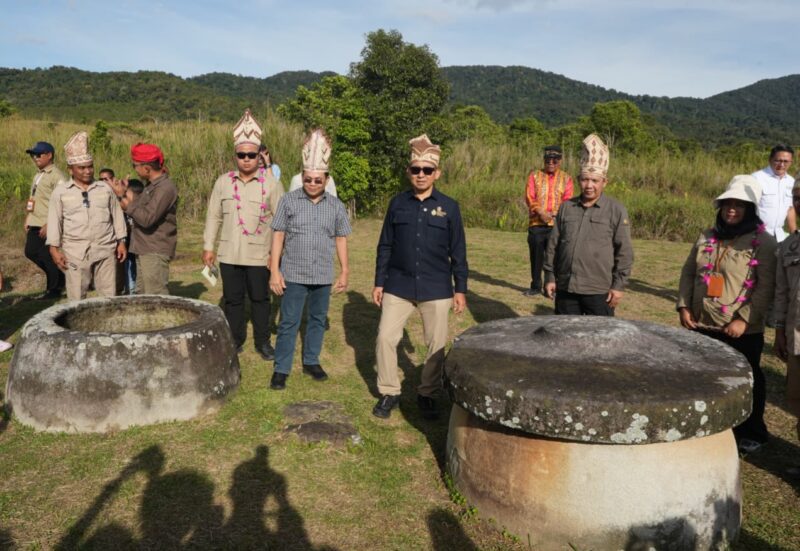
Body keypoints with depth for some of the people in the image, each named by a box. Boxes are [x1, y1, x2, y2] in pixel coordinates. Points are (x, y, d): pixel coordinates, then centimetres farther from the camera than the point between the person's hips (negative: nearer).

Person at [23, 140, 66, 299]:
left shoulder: (56, 176, -11)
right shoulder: (38, 176, 18)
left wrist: (48, 225, -22)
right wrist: (27, 220, 16)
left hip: (48, 226, -9)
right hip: (35, 225, 9)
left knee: (48, 256, -3)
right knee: (30, 252, 9)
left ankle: (54, 289, 10)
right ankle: (57, 277, 24)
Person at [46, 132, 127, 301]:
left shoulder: (105, 188, 7)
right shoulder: (60, 191, 3)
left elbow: (117, 216, 10)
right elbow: (54, 221, 3)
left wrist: (121, 242, 6)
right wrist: (54, 248, -4)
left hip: (105, 249, 1)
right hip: (75, 252, -1)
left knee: (109, 295, 5)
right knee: (76, 297, 3)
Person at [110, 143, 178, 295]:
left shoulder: (165, 188, -17)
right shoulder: (151, 186, 13)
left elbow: (146, 219, -23)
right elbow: (139, 211, 16)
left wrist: (123, 197, -16)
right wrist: (125, 193, 8)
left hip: (155, 252, -10)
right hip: (144, 251, 10)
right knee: (141, 293, 14)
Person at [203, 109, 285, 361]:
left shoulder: (271, 183, -4)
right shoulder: (223, 182, 4)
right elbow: (214, 216, 9)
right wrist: (208, 246, 6)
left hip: (259, 255, -2)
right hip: (229, 254, 3)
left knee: (260, 299, 8)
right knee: (232, 299, 11)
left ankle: (263, 342, 23)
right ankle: (235, 341, 26)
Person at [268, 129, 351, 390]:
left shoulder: (336, 205, 1)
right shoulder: (288, 200, -5)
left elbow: (341, 239, 8)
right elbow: (278, 236, -4)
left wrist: (345, 271, 7)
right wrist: (275, 271, -7)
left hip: (323, 276, 3)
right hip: (294, 274, -2)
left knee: (318, 320, 15)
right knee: (288, 323, 3)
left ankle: (311, 361, 31)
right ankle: (281, 369, 13)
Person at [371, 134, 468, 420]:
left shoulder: (449, 207, -1)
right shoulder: (397, 203, 2)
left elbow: (458, 252, 2)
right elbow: (385, 246, 7)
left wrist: (461, 289, 1)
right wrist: (379, 283, 4)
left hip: (436, 289, -1)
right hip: (398, 286, 1)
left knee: (436, 345, 7)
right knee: (385, 337, 0)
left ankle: (428, 395, 26)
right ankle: (389, 393, 18)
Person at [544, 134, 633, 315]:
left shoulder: (616, 211, -3)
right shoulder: (566, 207, 7)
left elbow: (624, 252, -3)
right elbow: (553, 245, 10)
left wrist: (618, 285, -7)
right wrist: (550, 277, 7)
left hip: (599, 292, -3)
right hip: (565, 288, 3)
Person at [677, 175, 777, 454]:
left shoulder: (763, 242, -8)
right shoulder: (707, 237, 8)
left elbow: (766, 287, -14)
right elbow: (688, 272, 12)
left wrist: (744, 319, -20)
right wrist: (684, 306, 1)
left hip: (742, 330, -5)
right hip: (702, 325, 5)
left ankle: (751, 433, 29)